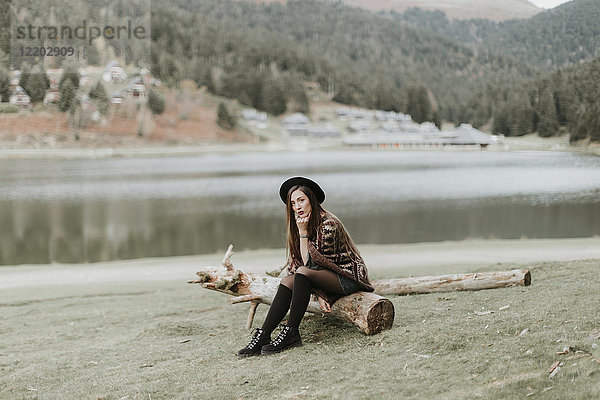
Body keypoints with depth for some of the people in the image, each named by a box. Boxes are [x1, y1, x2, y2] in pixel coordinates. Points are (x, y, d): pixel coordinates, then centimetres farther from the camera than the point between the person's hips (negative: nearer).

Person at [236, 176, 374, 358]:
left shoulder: (328, 223, -19)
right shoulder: (303, 225, 6)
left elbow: (310, 264, -20)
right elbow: (304, 264, 3)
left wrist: (303, 232, -19)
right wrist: (320, 295, -10)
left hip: (349, 276, -8)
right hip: (328, 277, 8)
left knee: (302, 273, -29)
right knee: (288, 280, -16)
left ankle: (291, 333, -24)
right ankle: (263, 336, -23)